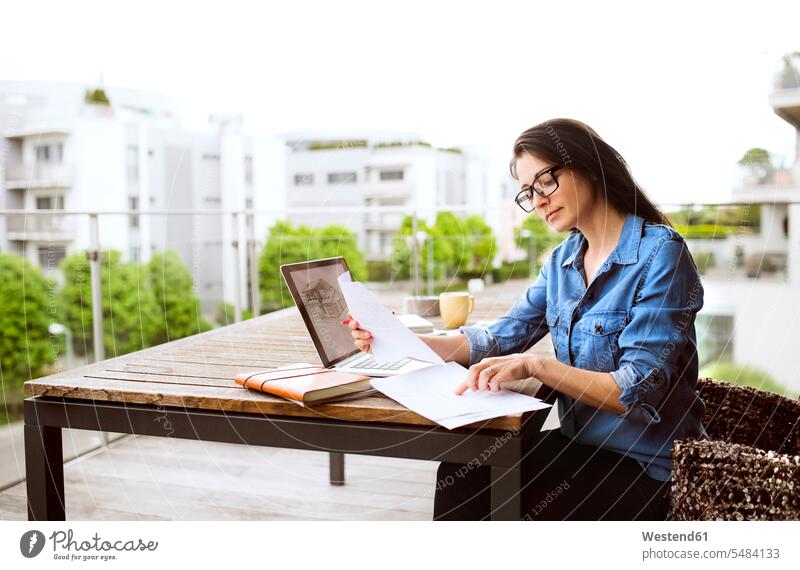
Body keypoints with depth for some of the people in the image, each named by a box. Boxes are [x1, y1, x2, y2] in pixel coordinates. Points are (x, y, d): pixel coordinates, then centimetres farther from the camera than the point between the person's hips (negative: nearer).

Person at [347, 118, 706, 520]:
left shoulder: (660, 253, -15)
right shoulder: (563, 259, 9)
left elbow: (642, 390, -22)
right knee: (461, 473, -14)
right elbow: (500, 340, 6)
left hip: (647, 468, -6)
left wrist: (535, 365, -32)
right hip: (580, 445, 6)